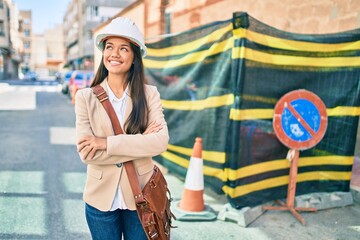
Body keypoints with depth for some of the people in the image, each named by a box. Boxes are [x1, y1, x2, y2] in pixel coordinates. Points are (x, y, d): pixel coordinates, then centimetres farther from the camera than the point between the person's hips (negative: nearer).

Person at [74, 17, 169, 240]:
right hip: (101, 199, 0)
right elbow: (86, 153, -14)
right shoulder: (86, 97, -5)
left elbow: (161, 141, -17)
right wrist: (139, 142, -17)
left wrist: (107, 143, -21)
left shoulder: (149, 94, -4)